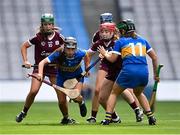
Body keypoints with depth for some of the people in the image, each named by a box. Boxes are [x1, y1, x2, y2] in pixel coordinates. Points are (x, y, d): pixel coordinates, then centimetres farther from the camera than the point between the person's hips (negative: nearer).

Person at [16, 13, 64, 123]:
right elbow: (24, 46, -1)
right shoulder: (38, 37, -11)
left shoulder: (58, 36, -6)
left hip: (54, 68, 2)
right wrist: (25, 61, -10)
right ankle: (24, 112, 6)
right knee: (33, 91, -17)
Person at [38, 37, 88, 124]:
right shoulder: (58, 55, -34)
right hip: (62, 77, 0)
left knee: (76, 97, -21)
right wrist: (40, 74, -54)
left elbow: (86, 55, -3)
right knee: (62, 101, -3)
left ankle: (81, 102, 18)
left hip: (77, 77, 0)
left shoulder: (79, 54, -29)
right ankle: (66, 118, 28)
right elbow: (42, 62, -38)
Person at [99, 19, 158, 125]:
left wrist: (104, 53, 29)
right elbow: (154, 57, 18)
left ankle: (108, 118, 6)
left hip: (129, 71, -4)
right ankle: (151, 117, 16)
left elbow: (112, 59, 10)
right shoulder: (142, 40, 19)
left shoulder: (120, 42, 9)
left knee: (114, 93, 18)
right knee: (138, 94, 30)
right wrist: (156, 74, 26)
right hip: (144, 71, 4)